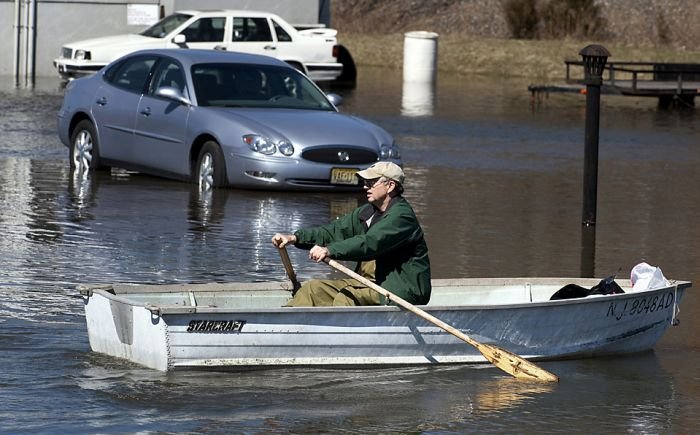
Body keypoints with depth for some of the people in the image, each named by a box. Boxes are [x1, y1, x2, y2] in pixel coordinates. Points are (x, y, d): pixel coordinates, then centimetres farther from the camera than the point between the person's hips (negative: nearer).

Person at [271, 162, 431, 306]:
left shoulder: (402, 216, -16)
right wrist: (295, 237, -7)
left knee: (347, 297, -32)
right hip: (368, 282, 9)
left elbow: (370, 243, -29)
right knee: (313, 288, 0)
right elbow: (336, 230, 6)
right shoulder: (367, 212, 13)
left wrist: (330, 250, -38)